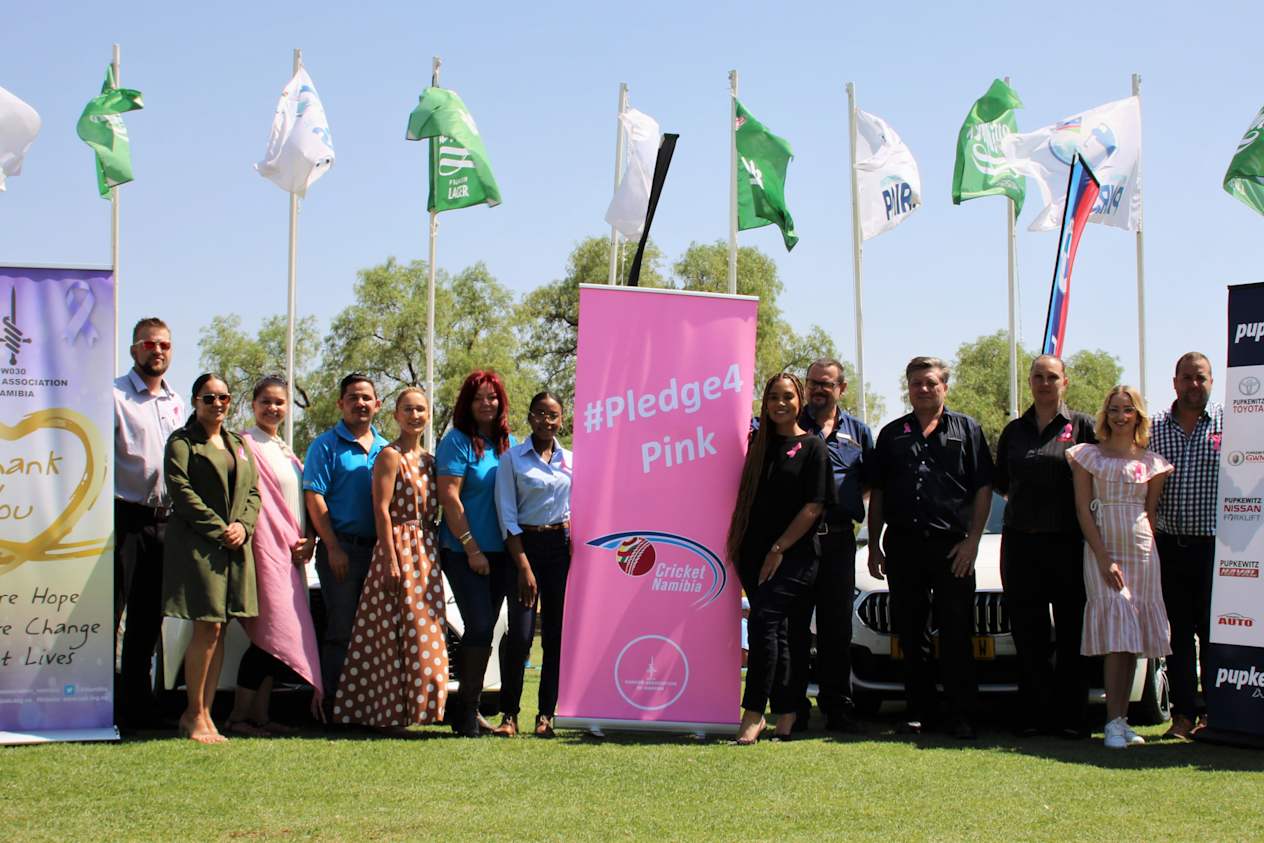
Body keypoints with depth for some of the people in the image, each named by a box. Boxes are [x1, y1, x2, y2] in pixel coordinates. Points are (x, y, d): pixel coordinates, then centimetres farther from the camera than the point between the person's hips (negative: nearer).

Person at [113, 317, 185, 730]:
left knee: (148, 618, 11)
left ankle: (137, 707, 18)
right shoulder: (114, 396, -5)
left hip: (163, 520, 6)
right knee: (109, 614, -6)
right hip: (124, 517, -6)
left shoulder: (177, 403, 15)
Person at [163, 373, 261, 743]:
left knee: (219, 631, 4)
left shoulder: (239, 444, 20)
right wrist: (218, 529, -13)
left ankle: (205, 714, 10)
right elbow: (182, 491, -9)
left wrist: (242, 526, -2)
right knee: (208, 629, -9)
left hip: (235, 546, 6)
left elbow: (253, 492, 17)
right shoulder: (182, 441, 0)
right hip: (197, 543, -6)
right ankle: (194, 714, 1)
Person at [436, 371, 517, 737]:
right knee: (479, 627, -10)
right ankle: (468, 711, -1)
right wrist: (472, 548, -15)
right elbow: (449, 497, -12)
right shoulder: (457, 441, -7)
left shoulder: (509, 443, 12)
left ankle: (469, 709, 16)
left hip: (500, 551, 6)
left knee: (483, 630, 9)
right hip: (464, 552, -6)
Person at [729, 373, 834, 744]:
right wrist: (735, 543, 8)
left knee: (763, 622, -18)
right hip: (754, 555, 5)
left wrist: (778, 549, -11)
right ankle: (786, 715, 12)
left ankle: (753, 714, -17)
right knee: (776, 632, 6)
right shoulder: (759, 444, 15)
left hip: (794, 556, -5)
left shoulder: (812, 447, 0)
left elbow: (814, 506, -7)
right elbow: (745, 501, 21)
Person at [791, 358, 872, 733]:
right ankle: (792, 709, 5)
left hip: (838, 541, 2)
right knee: (794, 627, 0)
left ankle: (837, 707, 14)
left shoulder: (858, 431, 13)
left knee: (837, 628, 6)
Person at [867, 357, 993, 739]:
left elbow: (983, 489, 3)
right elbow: (877, 495, 16)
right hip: (903, 546, 3)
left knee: (956, 635, -2)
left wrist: (972, 541, -6)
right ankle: (919, 712, 14)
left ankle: (961, 716, 2)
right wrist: (874, 546, 9)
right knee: (910, 634, 6)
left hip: (953, 546, -3)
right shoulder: (892, 434, 15)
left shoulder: (967, 429, 7)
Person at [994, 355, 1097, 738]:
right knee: (1027, 632, 4)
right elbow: (1000, 483, 22)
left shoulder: (1082, 426, 2)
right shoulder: (1014, 430, 14)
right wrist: (1024, 499, 9)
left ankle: (1069, 715, 5)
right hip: (1021, 541, 3)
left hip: (1068, 542, -3)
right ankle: (1033, 714, 11)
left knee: (1071, 631, 0)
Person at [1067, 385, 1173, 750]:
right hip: (1100, 550, -3)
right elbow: (1082, 508, -1)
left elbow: (1151, 512, 11)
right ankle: (1114, 722, -14)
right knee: (1116, 637, -12)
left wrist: (1149, 550, -1)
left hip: (1141, 551, 3)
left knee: (1132, 638, 1)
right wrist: (1104, 558, -10)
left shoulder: (1152, 462, 10)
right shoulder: (1088, 455, 5)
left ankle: (1121, 719, 6)